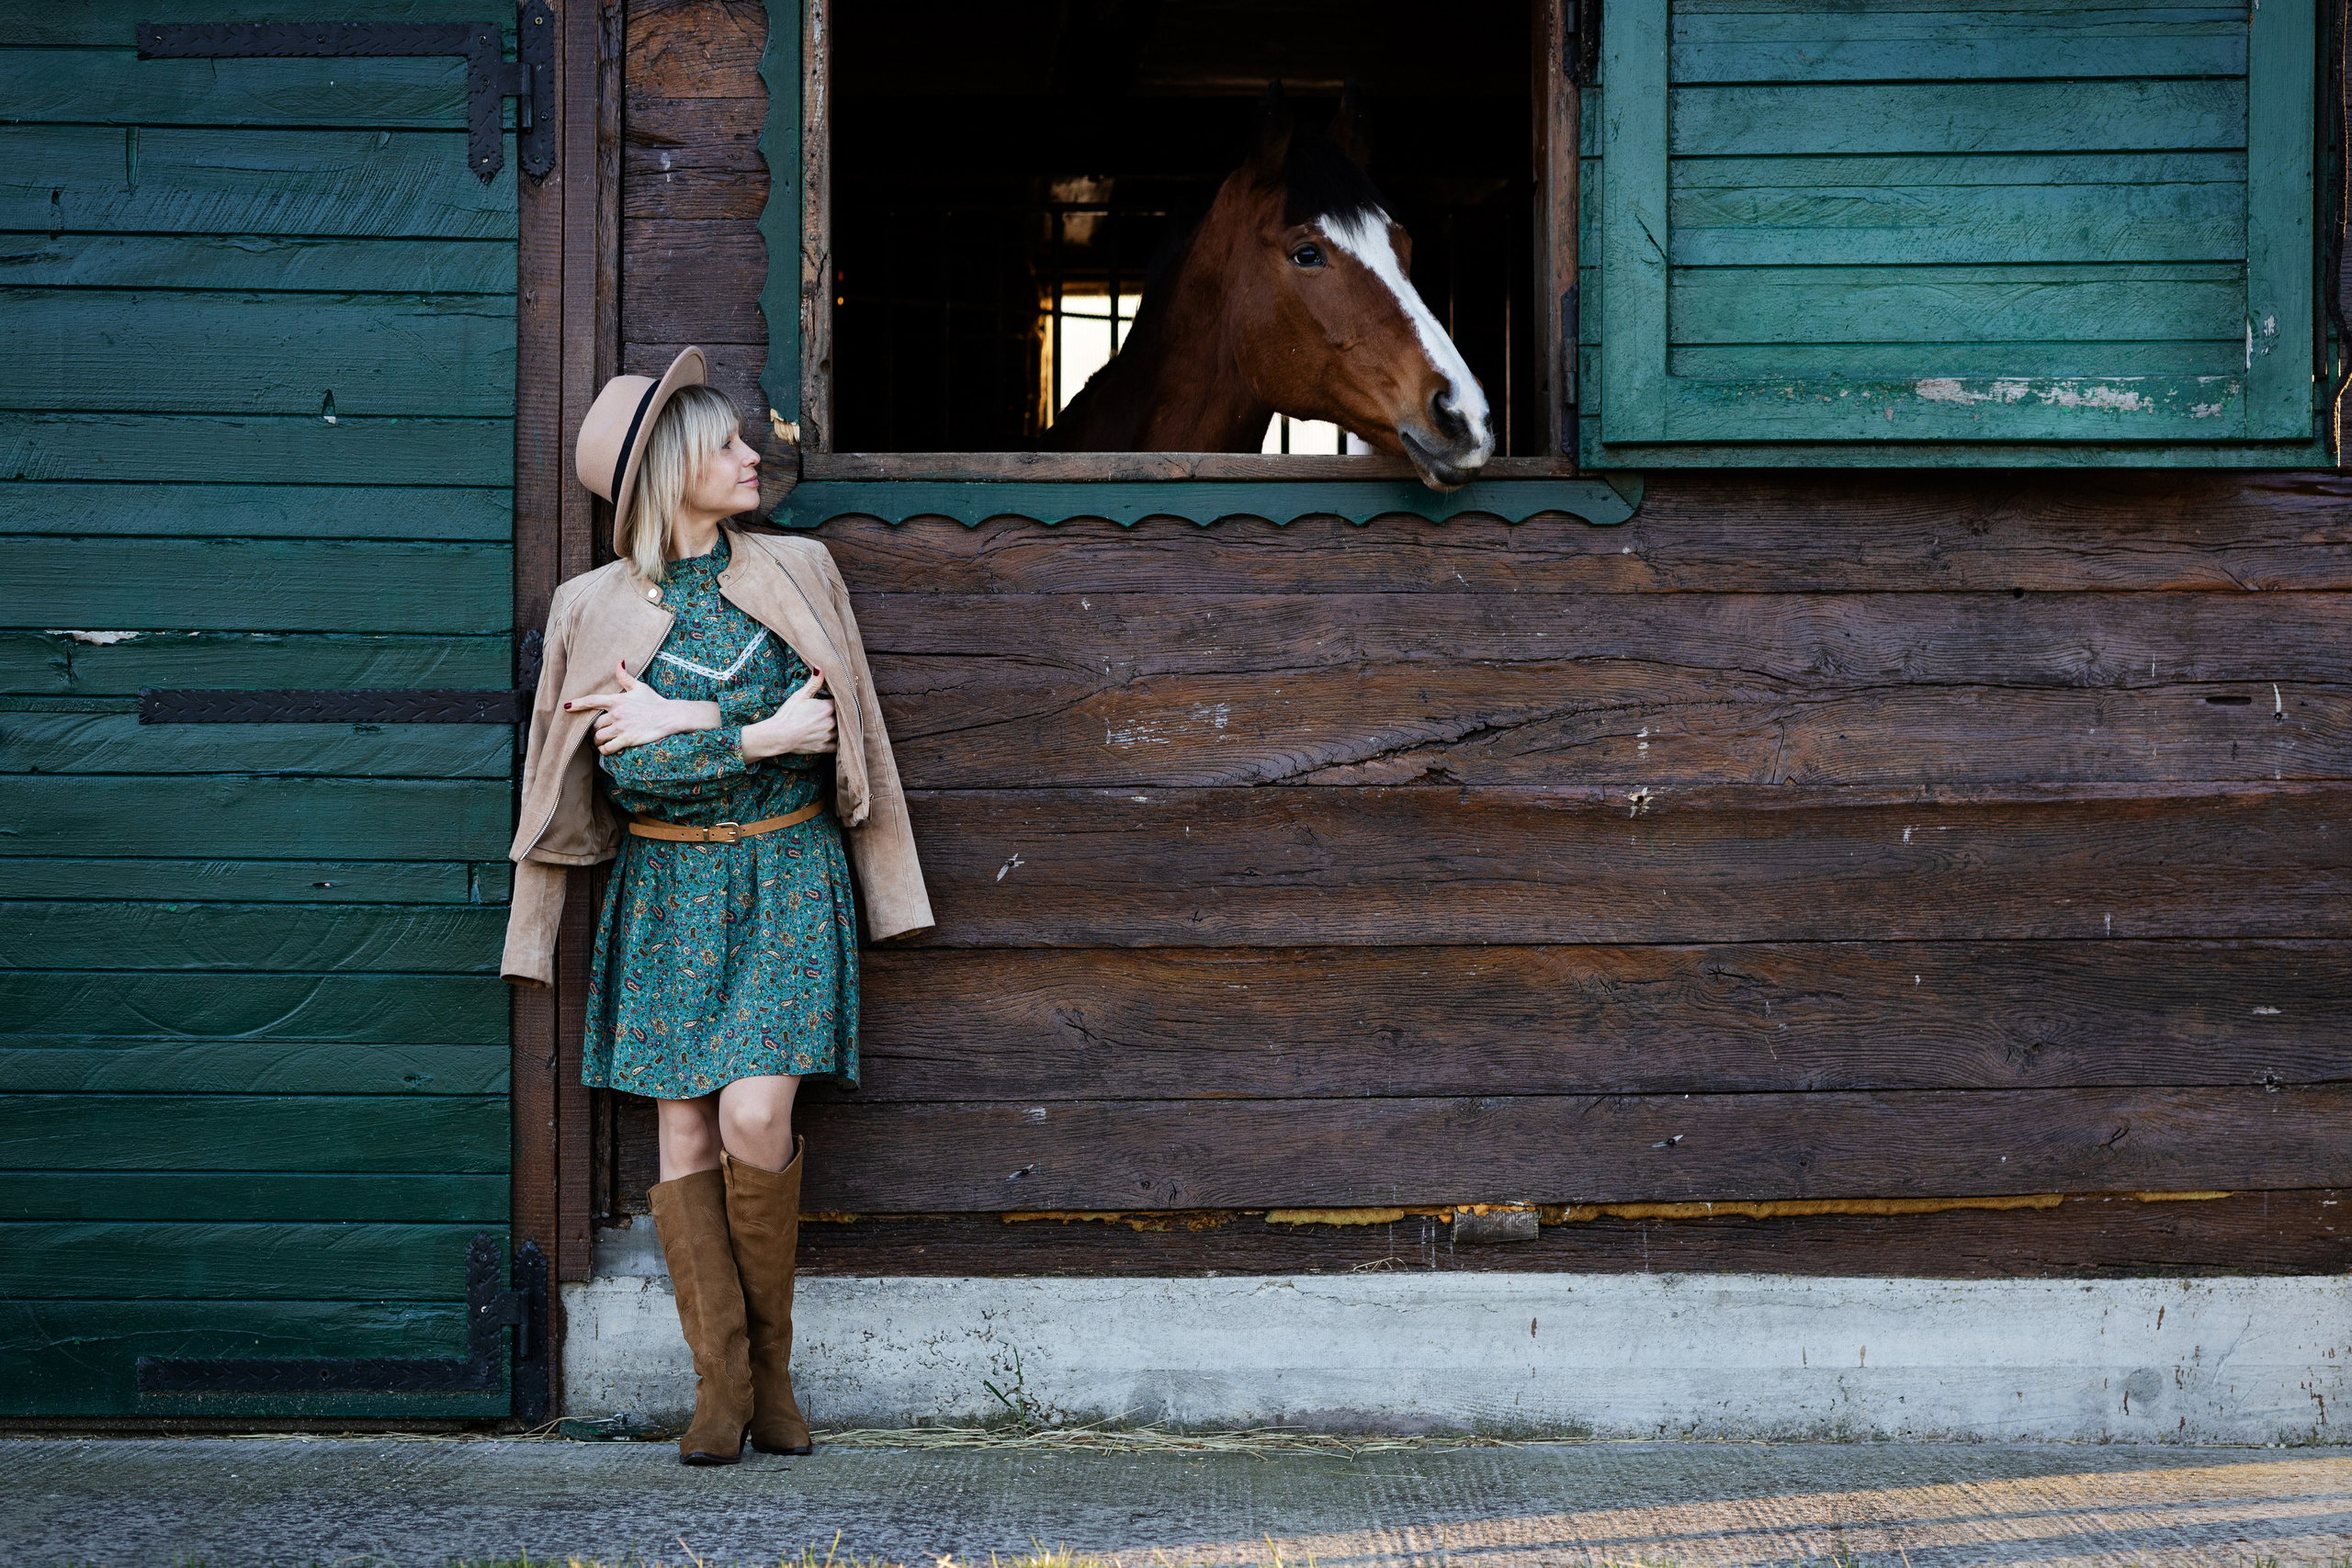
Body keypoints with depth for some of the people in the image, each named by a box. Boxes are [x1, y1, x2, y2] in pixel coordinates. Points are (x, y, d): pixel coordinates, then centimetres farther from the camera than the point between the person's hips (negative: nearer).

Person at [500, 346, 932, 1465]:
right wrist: (759, 734, -16)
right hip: (667, 889, 0)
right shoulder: (596, 608, -1)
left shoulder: (796, 574, 4)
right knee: (685, 1137, -2)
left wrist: (685, 722, -11)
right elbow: (627, 774, -11)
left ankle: (771, 1362, 4)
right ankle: (721, 1384, 4)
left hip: (785, 875, 0)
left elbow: (823, 723, -4)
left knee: (753, 1118, -14)